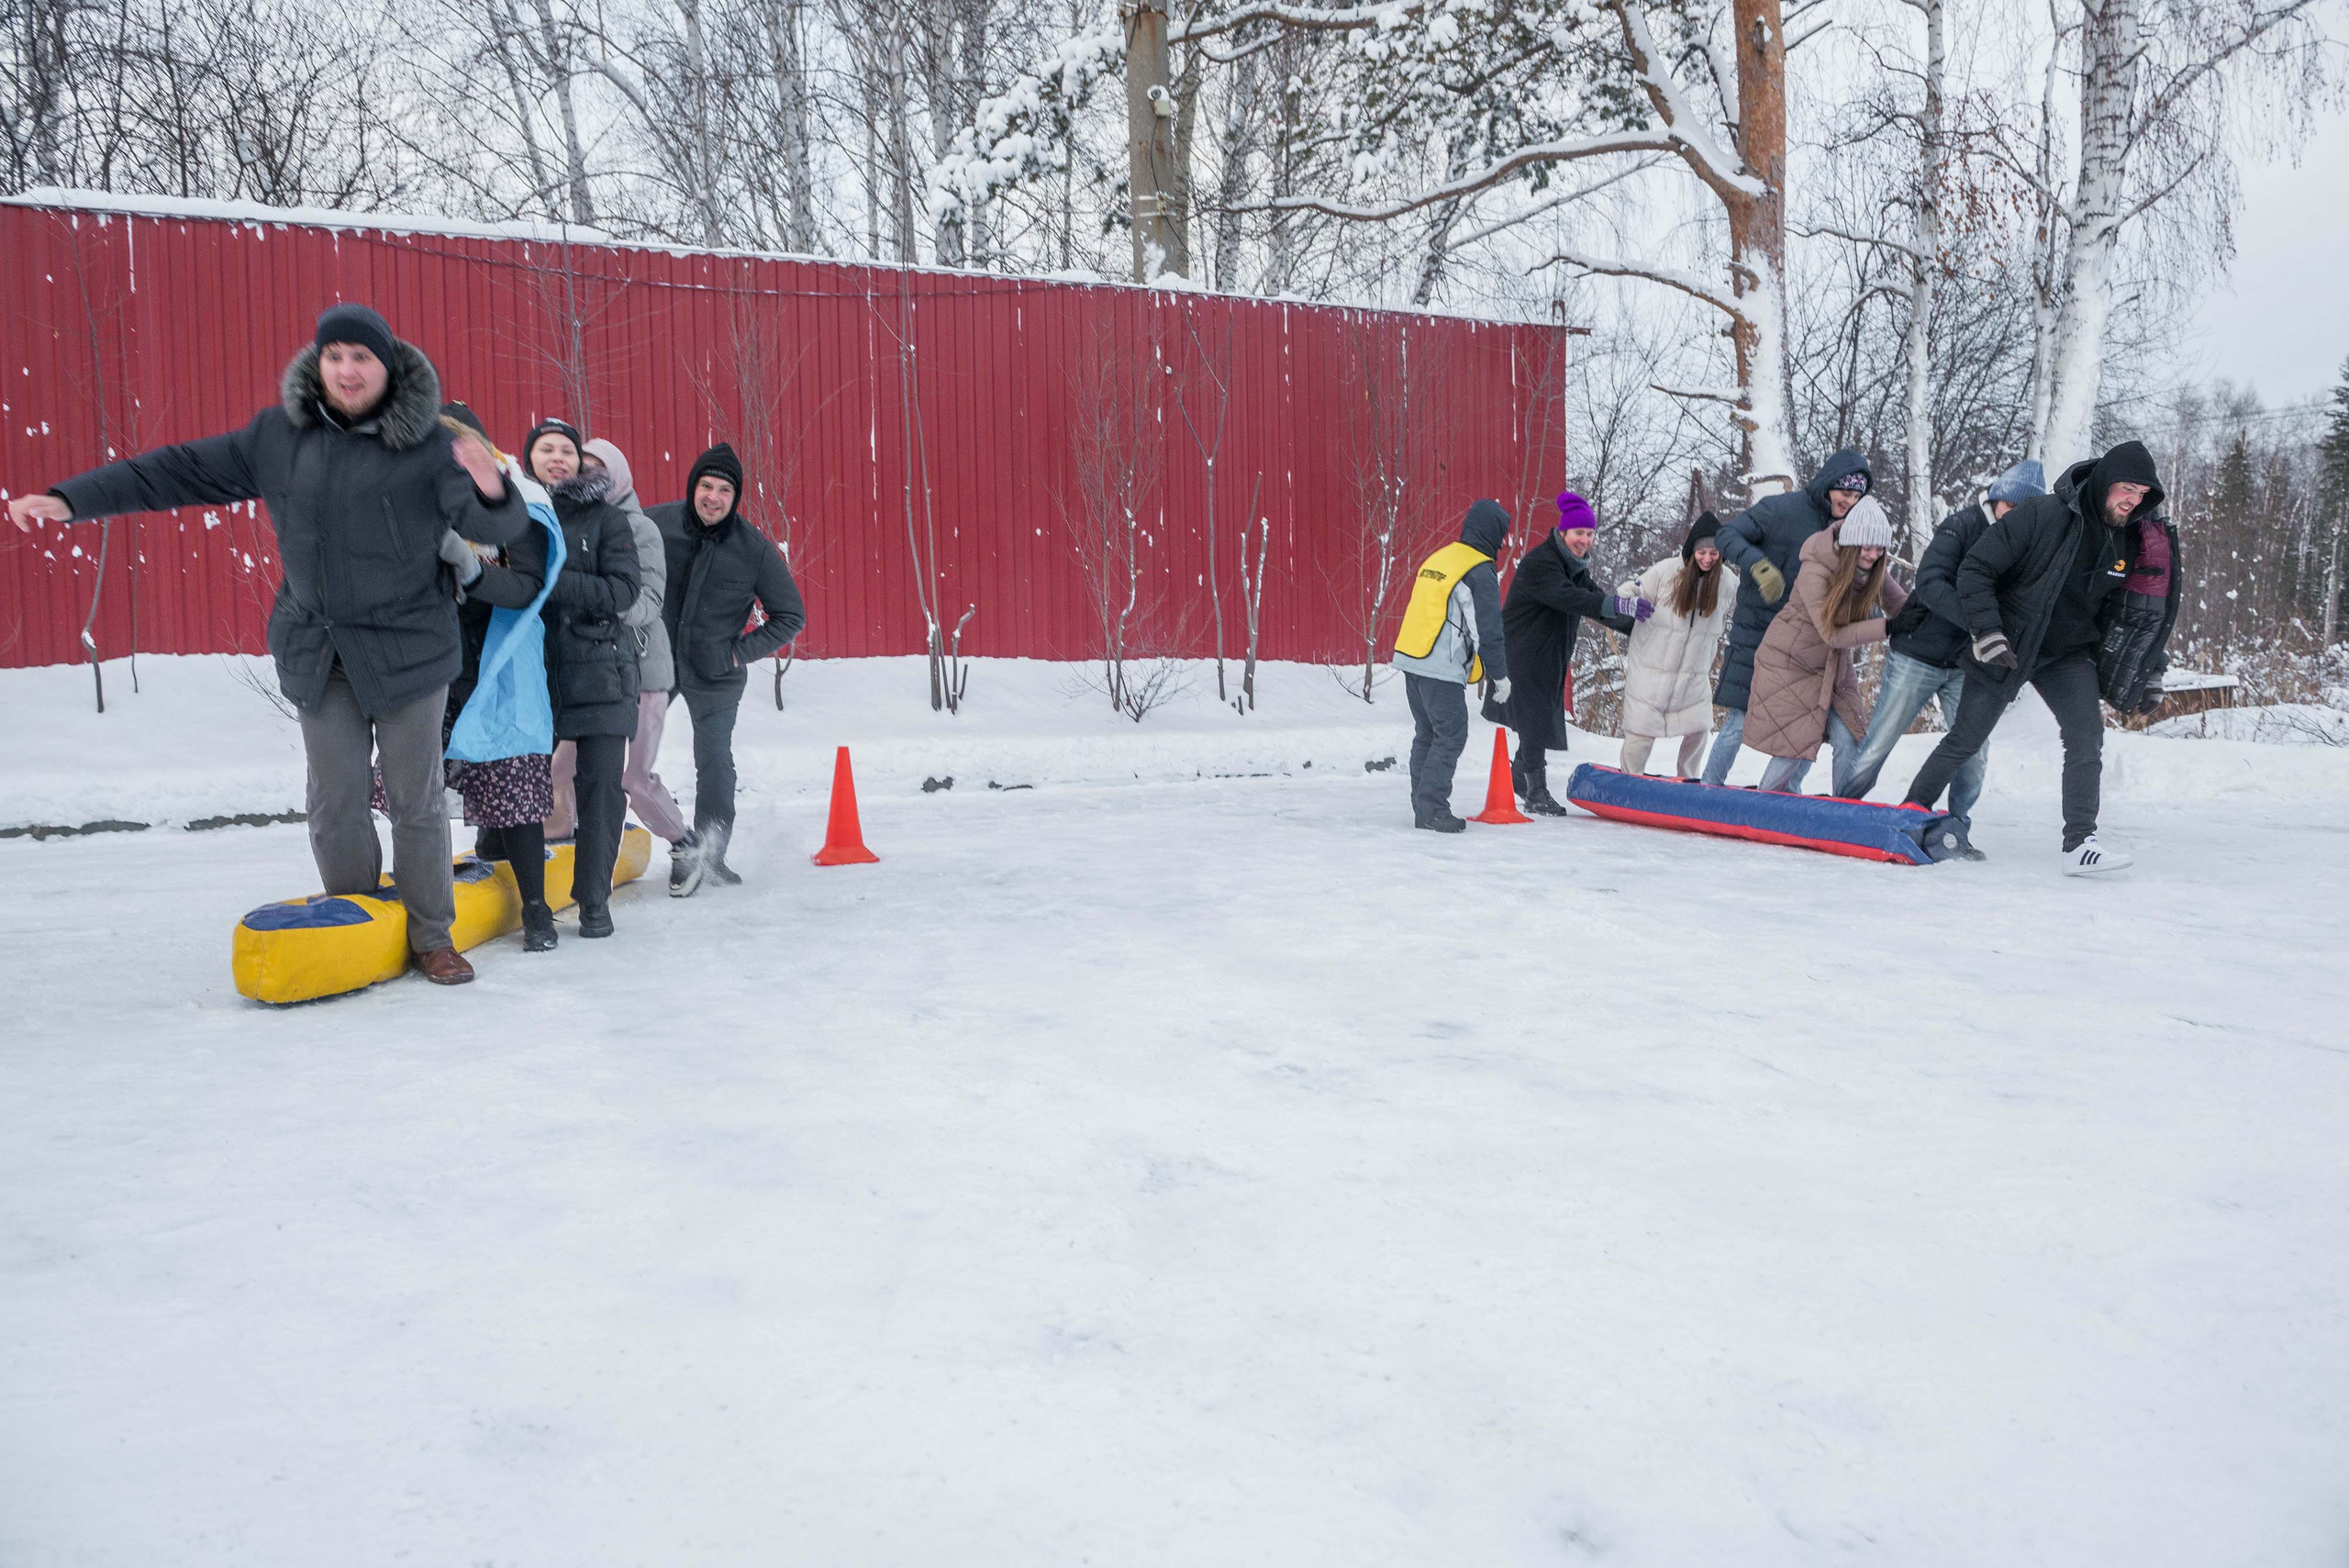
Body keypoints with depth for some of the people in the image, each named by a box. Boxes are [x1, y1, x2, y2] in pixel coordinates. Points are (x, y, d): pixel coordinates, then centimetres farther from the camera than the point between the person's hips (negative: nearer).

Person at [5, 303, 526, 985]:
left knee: (416, 799, 5)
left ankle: (431, 936, 17)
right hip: (317, 648, 3)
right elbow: (181, 471, 9)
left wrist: (491, 494, -43)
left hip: (409, 646, -3)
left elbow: (500, 529, -19)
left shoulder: (427, 445, -10)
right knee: (335, 801, 6)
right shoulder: (278, 435, 3)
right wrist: (71, 499, 5)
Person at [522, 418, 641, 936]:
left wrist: (554, 582, -17)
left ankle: (594, 900, 7)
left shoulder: (605, 518, 4)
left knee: (602, 784, -4)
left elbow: (623, 589, -8)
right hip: (533, 667, 1)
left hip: (599, 670, -1)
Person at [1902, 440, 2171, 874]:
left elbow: (2121, 609, 14)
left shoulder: (2130, 540, -1)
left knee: (2087, 736, -15)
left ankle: (2079, 845, -15)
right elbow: (1974, 570, -17)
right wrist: (1986, 632, -25)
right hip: (2005, 650, -4)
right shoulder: (2042, 515, -19)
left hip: (2069, 654, 4)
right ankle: (1913, 809, 24)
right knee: (1965, 740, 3)